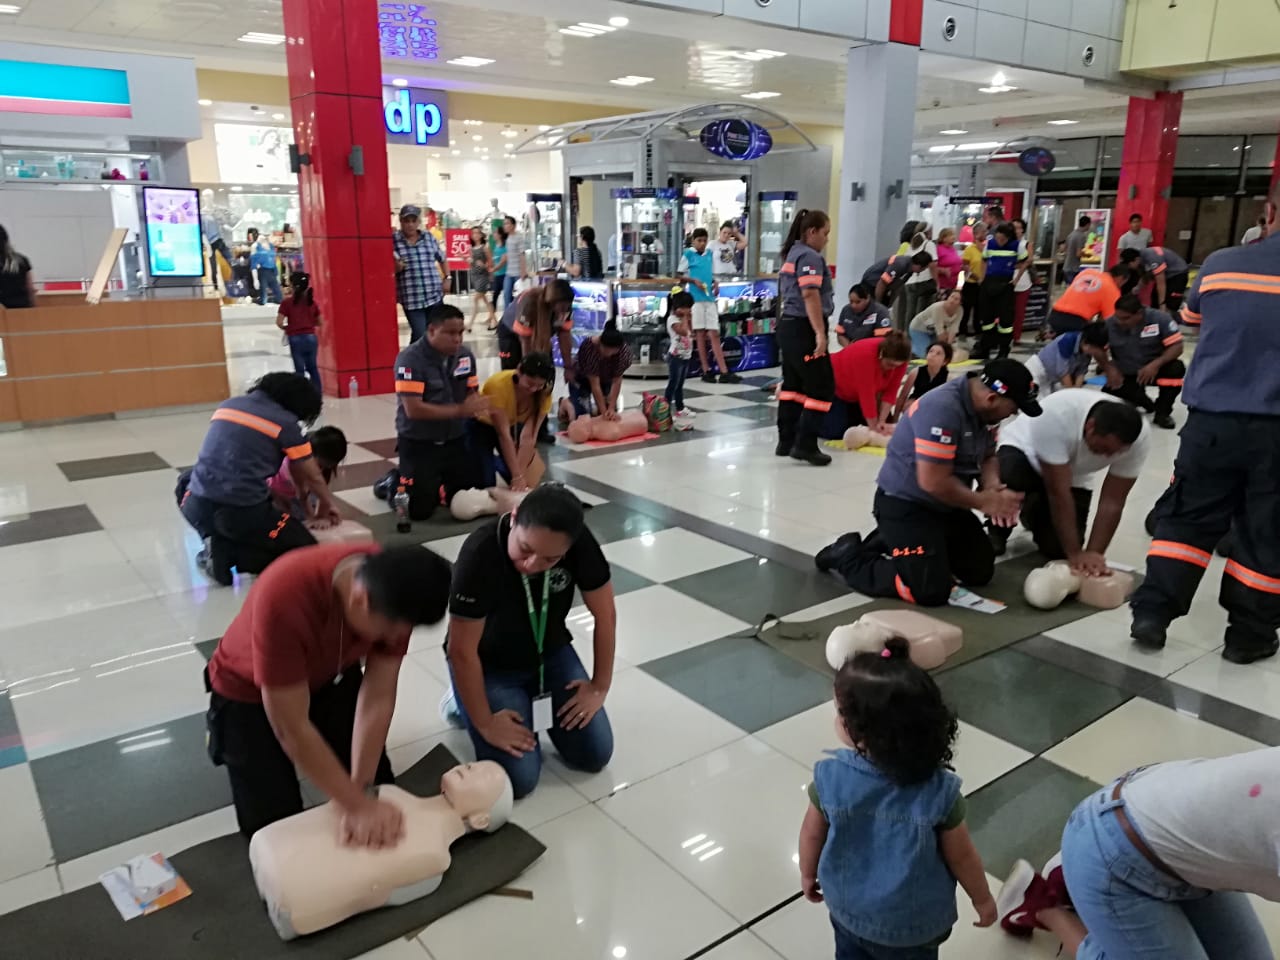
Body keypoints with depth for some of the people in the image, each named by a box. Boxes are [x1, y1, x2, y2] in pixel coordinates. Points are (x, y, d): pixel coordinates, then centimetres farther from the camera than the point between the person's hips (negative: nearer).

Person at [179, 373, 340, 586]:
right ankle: (229, 554, -7)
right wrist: (327, 505, 33)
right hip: (242, 512, -5)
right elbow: (312, 478, 11)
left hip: (196, 506, 5)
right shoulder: (286, 424, 1)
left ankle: (219, 544, 9)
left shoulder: (226, 405, 18)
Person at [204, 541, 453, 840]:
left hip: (330, 677, 4)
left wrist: (360, 793, -25)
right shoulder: (284, 599, -44)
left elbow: (378, 698, -21)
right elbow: (292, 730, -34)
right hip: (247, 692, -3)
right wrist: (357, 804, -28)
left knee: (380, 792, 1)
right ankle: (223, 738, 23)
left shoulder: (397, 590, -29)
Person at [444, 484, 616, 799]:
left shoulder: (580, 543, -25)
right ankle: (467, 705, 12)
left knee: (595, 755, -3)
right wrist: (486, 724, -17)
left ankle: (531, 703, 21)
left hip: (550, 653, 4)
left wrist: (600, 687, -4)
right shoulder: (480, 554, -36)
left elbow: (605, 615, -8)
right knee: (519, 778, -15)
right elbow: (462, 651, -25)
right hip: (489, 666, -3)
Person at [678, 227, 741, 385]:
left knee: (714, 335, 1)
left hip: (710, 297, 4)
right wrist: (693, 280, -12)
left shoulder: (710, 254, 12)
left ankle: (724, 372, -3)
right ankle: (706, 371, 7)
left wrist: (715, 283, -1)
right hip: (695, 298, -4)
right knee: (700, 334, 1)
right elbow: (678, 275, 2)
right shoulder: (688, 254, 0)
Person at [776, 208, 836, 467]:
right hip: (803, 329, -10)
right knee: (822, 387, -6)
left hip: (788, 326, 10)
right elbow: (810, 295, -23)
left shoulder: (792, 254, 18)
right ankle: (805, 445, -8)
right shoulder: (810, 256, -12)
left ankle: (787, 442, 17)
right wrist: (820, 333, -25)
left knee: (793, 385, 13)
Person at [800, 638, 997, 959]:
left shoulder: (829, 778, -28)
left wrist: (808, 874, 12)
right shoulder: (939, 791, -31)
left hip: (848, 906, 1)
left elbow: (812, 834, -9)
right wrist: (982, 899, 6)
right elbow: (962, 857, -14)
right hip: (913, 922, -1)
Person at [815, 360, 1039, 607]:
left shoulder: (984, 408, -2)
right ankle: (848, 556, 2)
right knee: (931, 592, -17)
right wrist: (983, 502, -17)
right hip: (904, 504, -10)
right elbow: (934, 482, -30)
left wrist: (992, 487, -12)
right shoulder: (942, 409, -30)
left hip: (946, 505, 10)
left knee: (981, 572, 17)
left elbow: (987, 457, 11)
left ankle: (890, 542, 26)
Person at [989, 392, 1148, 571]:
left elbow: (1112, 502, -21)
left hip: (1072, 476, 4)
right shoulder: (1056, 416, -41)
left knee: (1056, 548, -10)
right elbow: (1058, 492, -37)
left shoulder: (1139, 438, -29)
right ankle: (998, 529, -4)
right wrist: (1075, 553, -35)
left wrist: (1094, 553, -27)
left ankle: (1032, 515, 26)